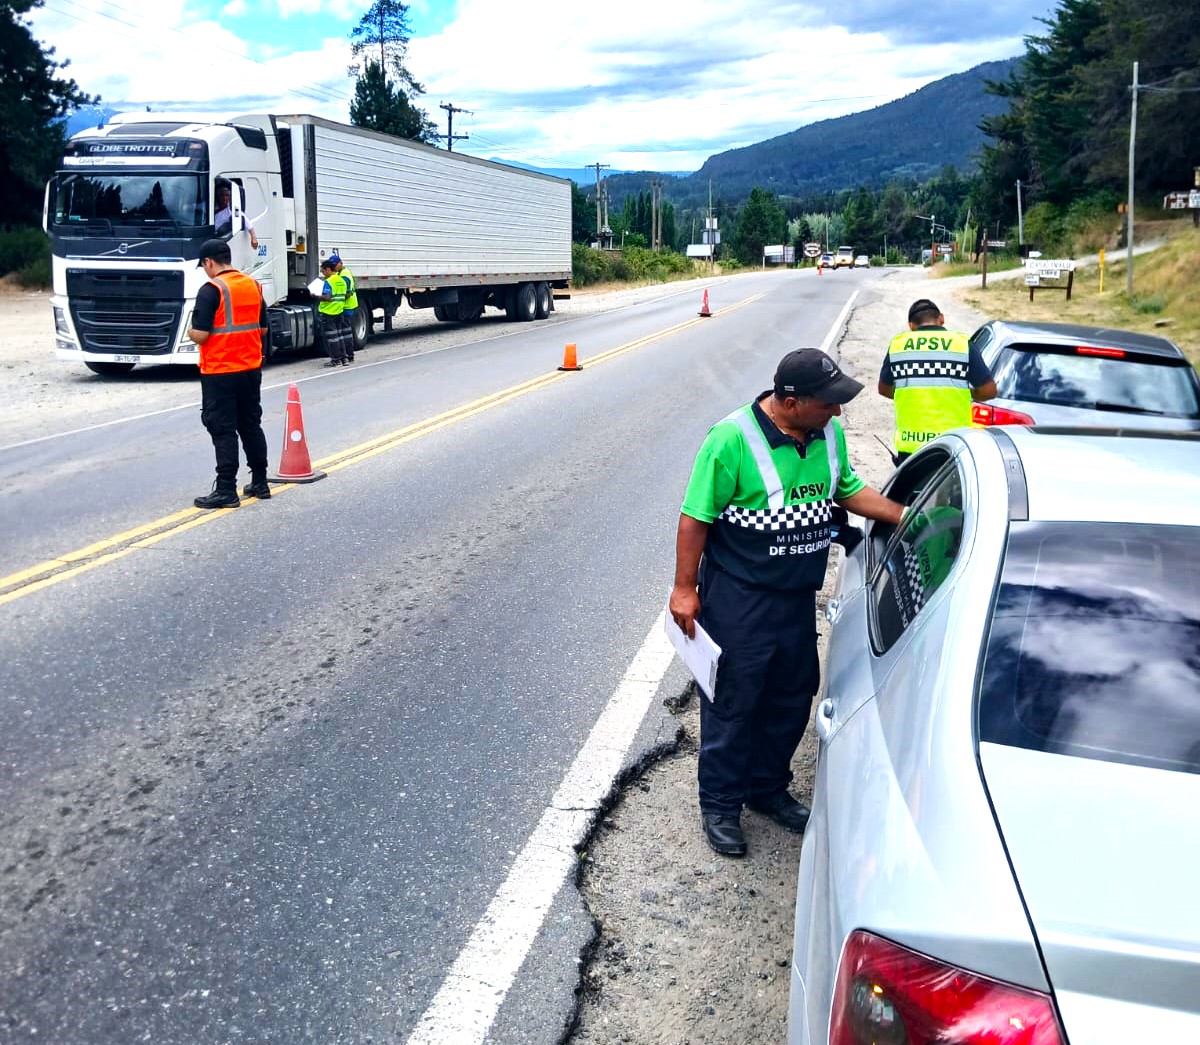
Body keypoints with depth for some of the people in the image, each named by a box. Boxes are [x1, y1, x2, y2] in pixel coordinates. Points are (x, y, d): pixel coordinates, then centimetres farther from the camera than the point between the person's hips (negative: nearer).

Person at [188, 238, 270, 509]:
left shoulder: (211, 290, -15)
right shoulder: (253, 286, 6)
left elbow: (200, 335, -18)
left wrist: (190, 333, 3)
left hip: (219, 372, -6)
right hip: (251, 369, 6)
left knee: (223, 430, -2)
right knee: (251, 425, 15)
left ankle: (226, 491, 0)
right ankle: (260, 483, 21)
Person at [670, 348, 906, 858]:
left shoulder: (828, 433, 0)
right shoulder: (733, 439, -21)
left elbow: (848, 490, 16)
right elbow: (695, 517, -16)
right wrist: (685, 589, -14)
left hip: (798, 596, 7)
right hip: (738, 598, -7)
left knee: (792, 697, 17)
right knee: (733, 702, 4)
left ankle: (769, 787, 37)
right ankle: (720, 805, 21)